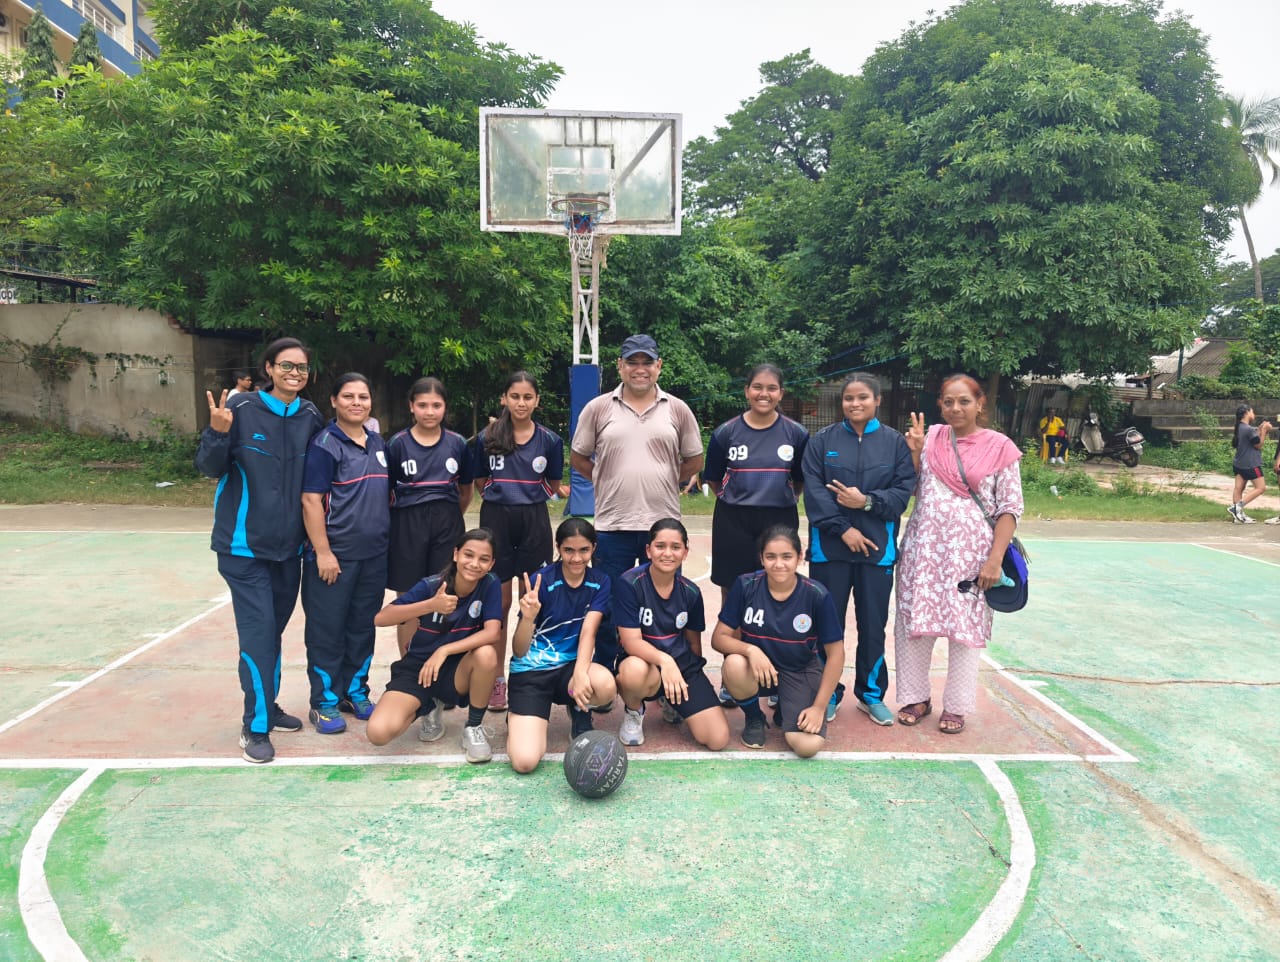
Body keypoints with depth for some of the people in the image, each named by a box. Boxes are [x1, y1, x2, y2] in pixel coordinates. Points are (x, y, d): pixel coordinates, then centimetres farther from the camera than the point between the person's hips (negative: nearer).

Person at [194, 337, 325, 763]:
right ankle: (255, 726, 7)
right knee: (258, 629, -6)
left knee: (274, 628, 15)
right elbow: (209, 467, -8)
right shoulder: (242, 409, -10)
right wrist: (218, 433, -25)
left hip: (289, 545, 4)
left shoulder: (311, 418, 2)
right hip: (244, 542, -4)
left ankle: (267, 706, 31)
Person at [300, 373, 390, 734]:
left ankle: (356, 692, 28)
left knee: (363, 626, 14)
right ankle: (324, 702, 17)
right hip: (336, 554, -6)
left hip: (375, 554, 6)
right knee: (327, 630, 4)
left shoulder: (378, 444, 11)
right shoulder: (325, 444, -9)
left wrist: (388, 540, 15)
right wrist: (323, 552, -17)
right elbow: (311, 501, -14)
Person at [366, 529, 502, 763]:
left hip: (457, 671, 1)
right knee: (378, 732, -25)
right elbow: (380, 619, -23)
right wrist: (431, 605, -37)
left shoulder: (489, 585, -12)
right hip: (417, 668, 0)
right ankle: (428, 708, 11)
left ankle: (474, 726, -6)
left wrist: (444, 651, -31)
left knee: (486, 653, -34)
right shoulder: (431, 585, -16)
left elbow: (492, 633, -23)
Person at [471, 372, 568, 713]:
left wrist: (560, 491, -9)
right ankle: (497, 679, 17)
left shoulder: (549, 440, 2)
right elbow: (480, 483, 9)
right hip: (496, 521, 0)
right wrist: (503, 495, -2)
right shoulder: (487, 438, 1)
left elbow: (553, 486, 9)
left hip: (534, 521, 0)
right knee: (499, 602, 5)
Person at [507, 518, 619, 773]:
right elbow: (519, 651, -13)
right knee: (525, 761, -21)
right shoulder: (540, 582, -13)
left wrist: (580, 672, -35)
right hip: (531, 671, -3)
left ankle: (580, 710, 4)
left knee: (606, 685, -33)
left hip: (570, 665, 3)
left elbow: (588, 631, -16)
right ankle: (518, 718, 14)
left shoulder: (600, 583, -1)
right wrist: (528, 617, -34)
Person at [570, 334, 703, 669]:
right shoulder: (598, 408, 2)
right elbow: (578, 458, 9)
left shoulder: (678, 410, 5)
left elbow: (694, 461, 12)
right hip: (612, 524, -1)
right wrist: (608, 481, 4)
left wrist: (666, 483, 4)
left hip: (663, 524, 1)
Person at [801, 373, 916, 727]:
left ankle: (871, 694, 26)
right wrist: (843, 528, -14)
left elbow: (904, 489, -1)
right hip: (830, 546, -1)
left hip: (878, 546, 1)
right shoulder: (823, 440, 2)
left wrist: (867, 501, -16)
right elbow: (813, 490, -6)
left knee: (873, 624, 9)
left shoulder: (894, 442, 5)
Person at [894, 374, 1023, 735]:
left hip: (969, 552, -3)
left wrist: (995, 558, -11)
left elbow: (1011, 508, -4)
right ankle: (916, 697, 25)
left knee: (966, 627, 5)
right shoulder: (931, 437, 5)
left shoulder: (999, 447, -4)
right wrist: (914, 451, -3)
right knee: (913, 622, 8)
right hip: (923, 546, 3)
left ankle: (956, 706, 22)